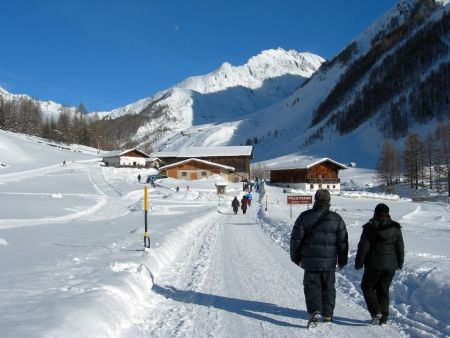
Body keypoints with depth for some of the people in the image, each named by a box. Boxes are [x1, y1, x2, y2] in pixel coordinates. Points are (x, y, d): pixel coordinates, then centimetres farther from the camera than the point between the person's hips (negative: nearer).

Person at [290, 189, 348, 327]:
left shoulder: (304, 217, -5)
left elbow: (296, 239, -2)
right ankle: (327, 315, 24)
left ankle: (315, 311, -12)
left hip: (310, 261, -1)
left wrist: (295, 257, 10)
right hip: (329, 261, 1)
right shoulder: (336, 218, -3)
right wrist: (342, 260, 13)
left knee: (312, 286, 6)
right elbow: (343, 242, 2)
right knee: (328, 287, 16)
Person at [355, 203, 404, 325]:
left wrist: (358, 263, 0)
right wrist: (400, 263, 19)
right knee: (383, 290, 14)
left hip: (374, 265, -4)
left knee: (367, 287, 12)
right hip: (390, 265, 4)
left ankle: (376, 312, -3)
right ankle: (384, 317, 14)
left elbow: (363, 248, -9)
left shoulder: (369, 228, -9)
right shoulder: (395, 228, 3)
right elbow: (400, 248, 8)